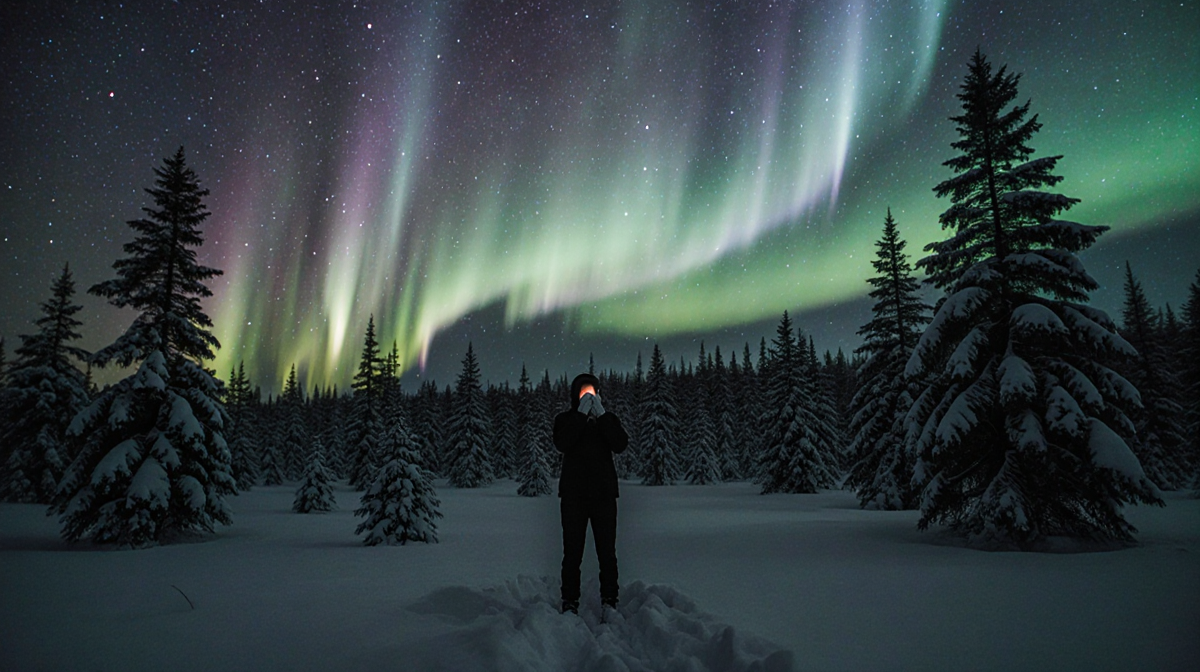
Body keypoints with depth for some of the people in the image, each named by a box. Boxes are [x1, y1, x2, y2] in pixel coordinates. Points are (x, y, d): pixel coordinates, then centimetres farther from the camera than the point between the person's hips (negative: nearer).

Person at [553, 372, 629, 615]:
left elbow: (620, 445, -9)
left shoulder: (608, 420, 10)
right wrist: (581, 414, -18)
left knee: (607, 552, 2)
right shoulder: (566, 419, 6)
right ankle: (569, 604, 5)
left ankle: (609, 602, 10)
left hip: (603, 494, 1)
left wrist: (601, 415, -15)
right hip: (573, 496, -1)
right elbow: (562, 444, -15)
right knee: (572, 552, -1)